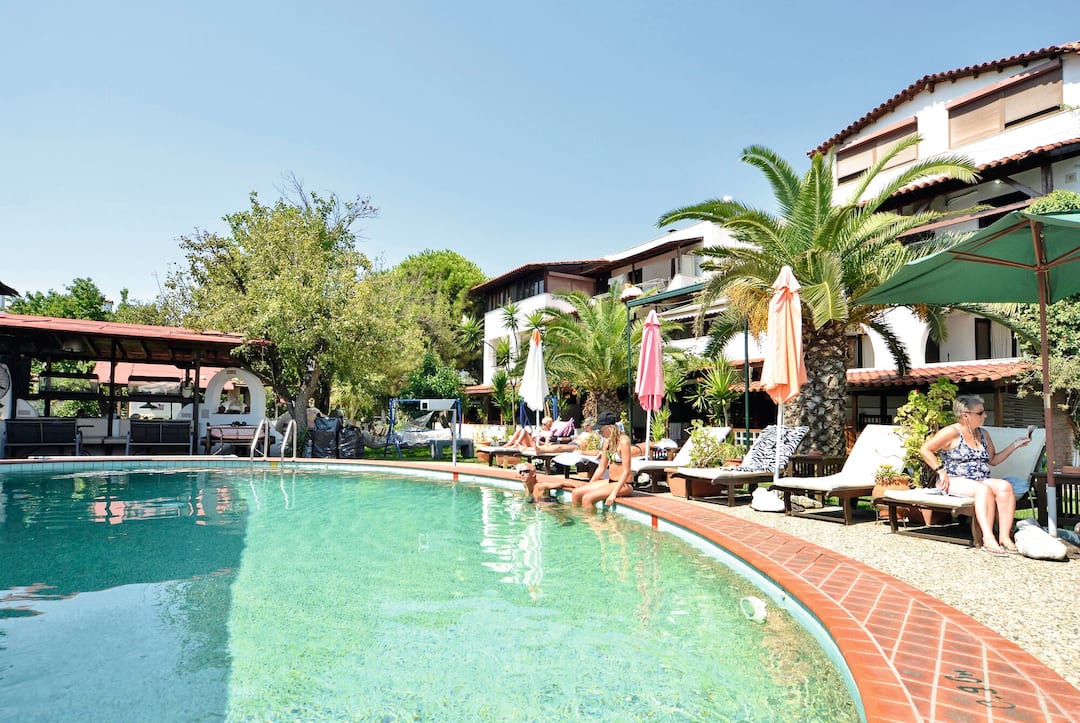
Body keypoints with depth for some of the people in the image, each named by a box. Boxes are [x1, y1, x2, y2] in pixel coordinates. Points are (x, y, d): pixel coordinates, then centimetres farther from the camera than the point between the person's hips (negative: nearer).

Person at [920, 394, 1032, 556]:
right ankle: (988, 538, -39)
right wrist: (941, 471, -14)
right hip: (955, 481, -6)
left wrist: (1015, 445, 16)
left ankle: (1004, 537, -26)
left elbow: (993, 459, 23)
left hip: (982, 480, 6)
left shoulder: (983, 434, 18)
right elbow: (924, 450, -9)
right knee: (984, 489, -35)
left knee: (1005, 486, -24)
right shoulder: (952, 432, -5)